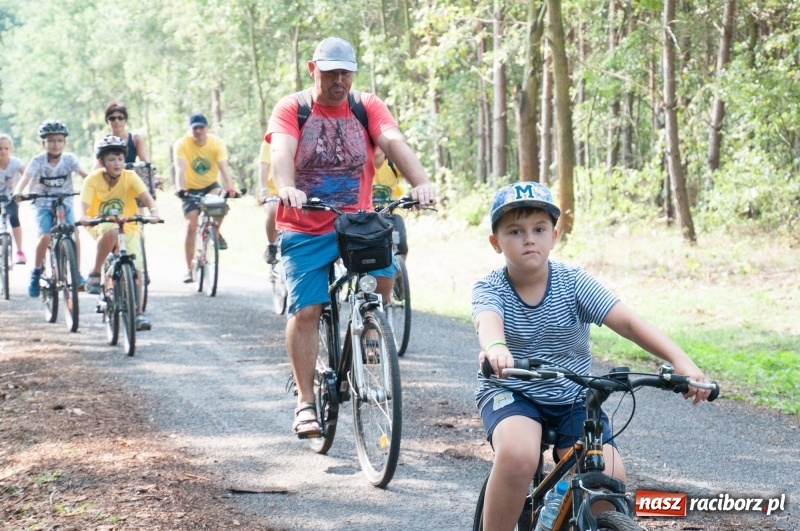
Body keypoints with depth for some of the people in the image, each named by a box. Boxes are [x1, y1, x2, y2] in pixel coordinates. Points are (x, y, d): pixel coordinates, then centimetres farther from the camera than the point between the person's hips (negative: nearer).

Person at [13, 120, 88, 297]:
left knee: (74, 235, -19)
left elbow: (84, 174, -19)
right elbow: (25, 178, -22)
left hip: (64, 203, 1)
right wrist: (17, 193, -41)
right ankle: (36, 271, -1)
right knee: (45, 237, -22)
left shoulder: (69, 159, -6)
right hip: (43, 204, -1)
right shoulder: (38, 160, -9)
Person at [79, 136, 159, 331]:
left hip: (128, 226, 2)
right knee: (111, 232, -38)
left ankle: (138, 311, 0)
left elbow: (146, 196, -26)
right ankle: (95, 274, -21)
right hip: (100, 226, -2)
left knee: (135, 268, -13)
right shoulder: (93, 179, -16)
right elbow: (85, 203, -28)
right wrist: (84, 217, -50)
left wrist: (153, 211, -47)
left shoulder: (130, 177, -14)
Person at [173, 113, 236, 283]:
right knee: (191, 226, -13)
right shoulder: (182, 145, -18)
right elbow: (180, 169, -30)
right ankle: (189, 269, -3)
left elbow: (224, 168, -26)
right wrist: (180, 189, -47)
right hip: (191, 189, -1)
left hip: (210, 185, 1)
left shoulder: (217, 143, -15)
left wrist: (230, 188, -42)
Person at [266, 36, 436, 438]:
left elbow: (393, 142, -15)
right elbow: (282, 151, -20)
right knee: (305, 310, -6)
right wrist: (286, 189, -42)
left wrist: (421, 182, -34)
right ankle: (305, 403, 3)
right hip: (305, 229, -1)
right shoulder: (290, 110, -3)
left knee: (384, 272, -24)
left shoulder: (368, 107, 2)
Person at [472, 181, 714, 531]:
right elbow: (488, 320, -33)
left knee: (609, 479, -20)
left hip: (572, 399, 2)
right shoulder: (490, 288, -9)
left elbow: (628, 322, -19)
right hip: (510, 393, -2)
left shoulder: (573, 282, -7)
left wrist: (680, 360, -35)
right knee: (517, 456, -34)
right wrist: (495, 347, -59)